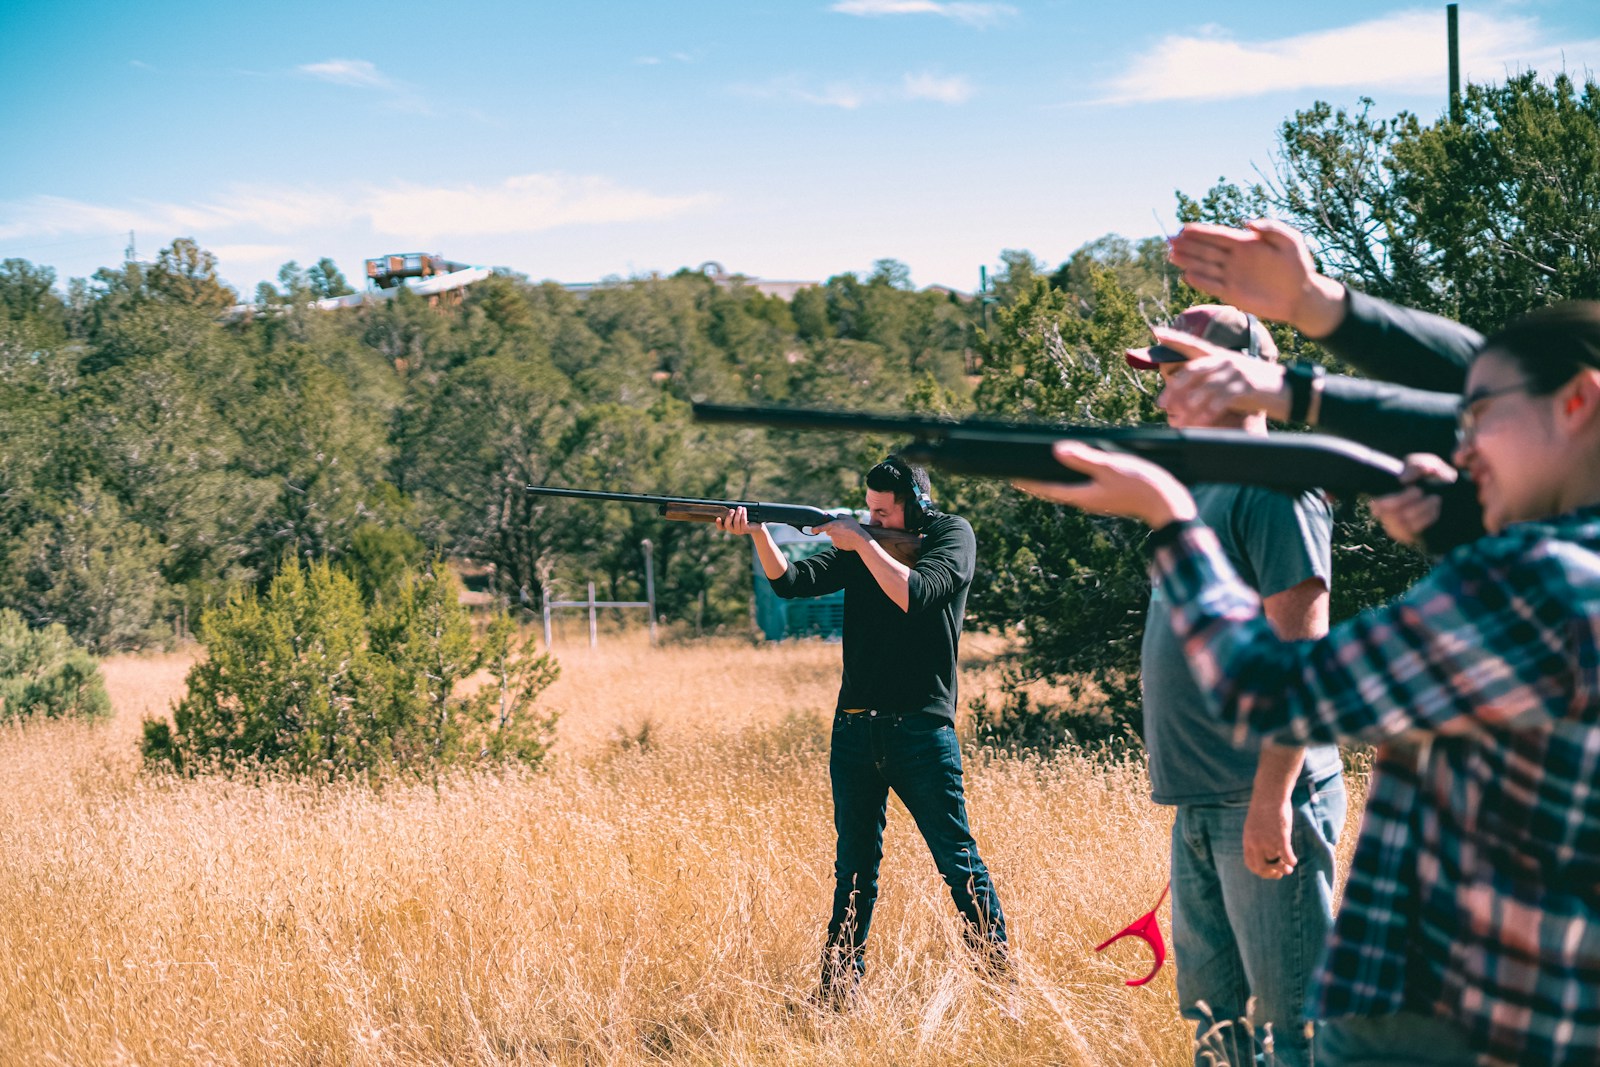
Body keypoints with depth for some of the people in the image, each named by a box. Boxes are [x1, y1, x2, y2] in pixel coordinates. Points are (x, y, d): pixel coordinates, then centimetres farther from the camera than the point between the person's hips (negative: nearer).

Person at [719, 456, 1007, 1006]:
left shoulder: (953, 535, -2)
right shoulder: (858, 542, 10)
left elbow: (915, 595, -19)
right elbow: (790, 581, 0)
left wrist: (863, 544, -16)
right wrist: (759, 533, -15)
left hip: (922, 728, -4)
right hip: (855, 728, 5)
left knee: (958, 859, -2)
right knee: (854, 866, 10)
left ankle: (999, 973, 7)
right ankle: (839, 986, 16)